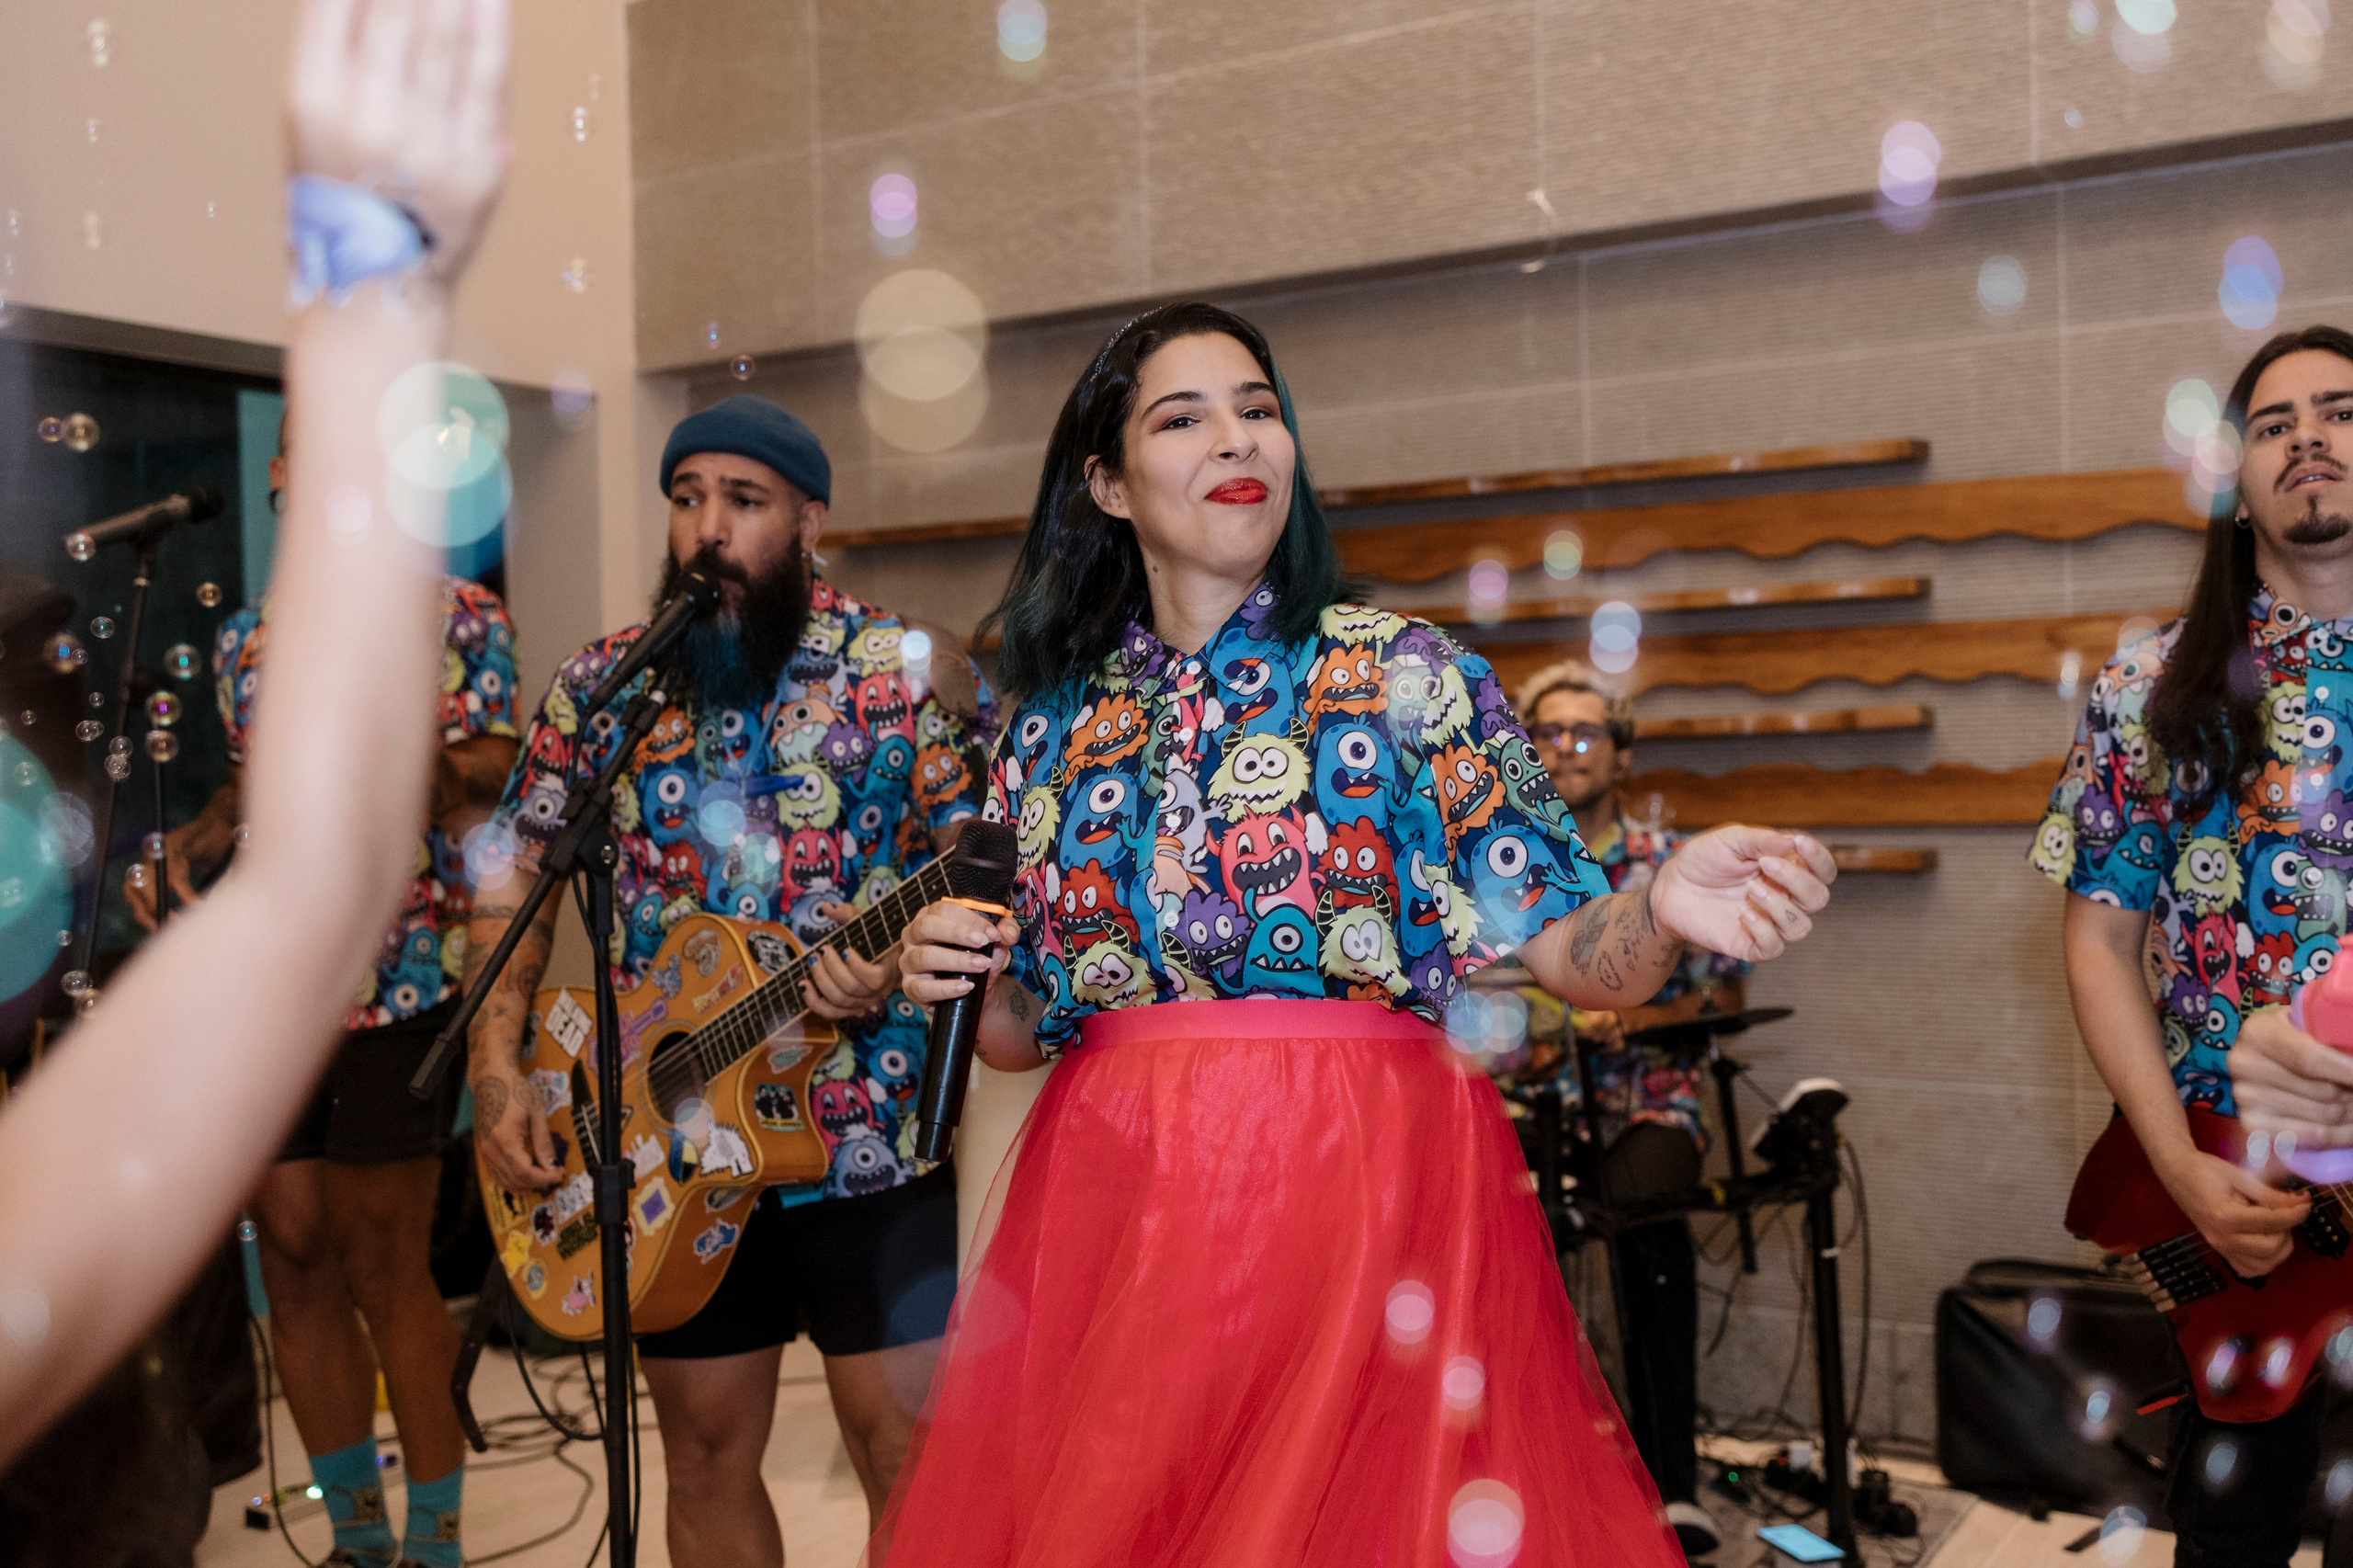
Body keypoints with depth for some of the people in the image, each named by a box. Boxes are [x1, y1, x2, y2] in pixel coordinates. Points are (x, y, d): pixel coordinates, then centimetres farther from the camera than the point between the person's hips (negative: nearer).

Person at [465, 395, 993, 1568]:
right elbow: (515, 873, 9)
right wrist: (497, 1067, -1)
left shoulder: (911, 673, -4)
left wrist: (902, 964, -26)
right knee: (706, 1456, 16)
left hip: (873, 1142, -3)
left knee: (911, 1456, 0)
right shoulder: (603, 683, 6)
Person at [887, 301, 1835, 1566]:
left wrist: (1662, 912, -26)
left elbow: (1565, 947, -6)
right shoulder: (1053, 725, 8)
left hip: (1366, 1191, -3)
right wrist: (950, 978, -4)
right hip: (1117, 1210, 3)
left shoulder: (1405, 675, -1)